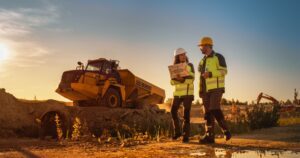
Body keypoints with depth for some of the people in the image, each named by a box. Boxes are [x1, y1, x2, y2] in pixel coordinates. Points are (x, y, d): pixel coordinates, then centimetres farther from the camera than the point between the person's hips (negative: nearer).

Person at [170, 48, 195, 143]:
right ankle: (177, 132, 17)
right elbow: (172, 81, 1)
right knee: (173, 111, 0)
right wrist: (177, 79, -20)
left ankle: (186, 135, 0)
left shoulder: (190, 66, 0)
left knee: (186, 114, -6)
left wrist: (183, 79, -27)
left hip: (188, 93, -3)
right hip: (177, 92, 4)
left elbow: (192, 79, -10)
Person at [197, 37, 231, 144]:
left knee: (215, 110, -19)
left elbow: (224, 71, -12)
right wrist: (200, 90, 13)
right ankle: (209, 136, 1)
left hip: (216, 88, -7)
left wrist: (210, 74, -24)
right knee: (208, 113, 1)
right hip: (206, 90, 7)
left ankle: (226, 131, -4)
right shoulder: (202, 61, 19)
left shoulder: (218, 57, -3)